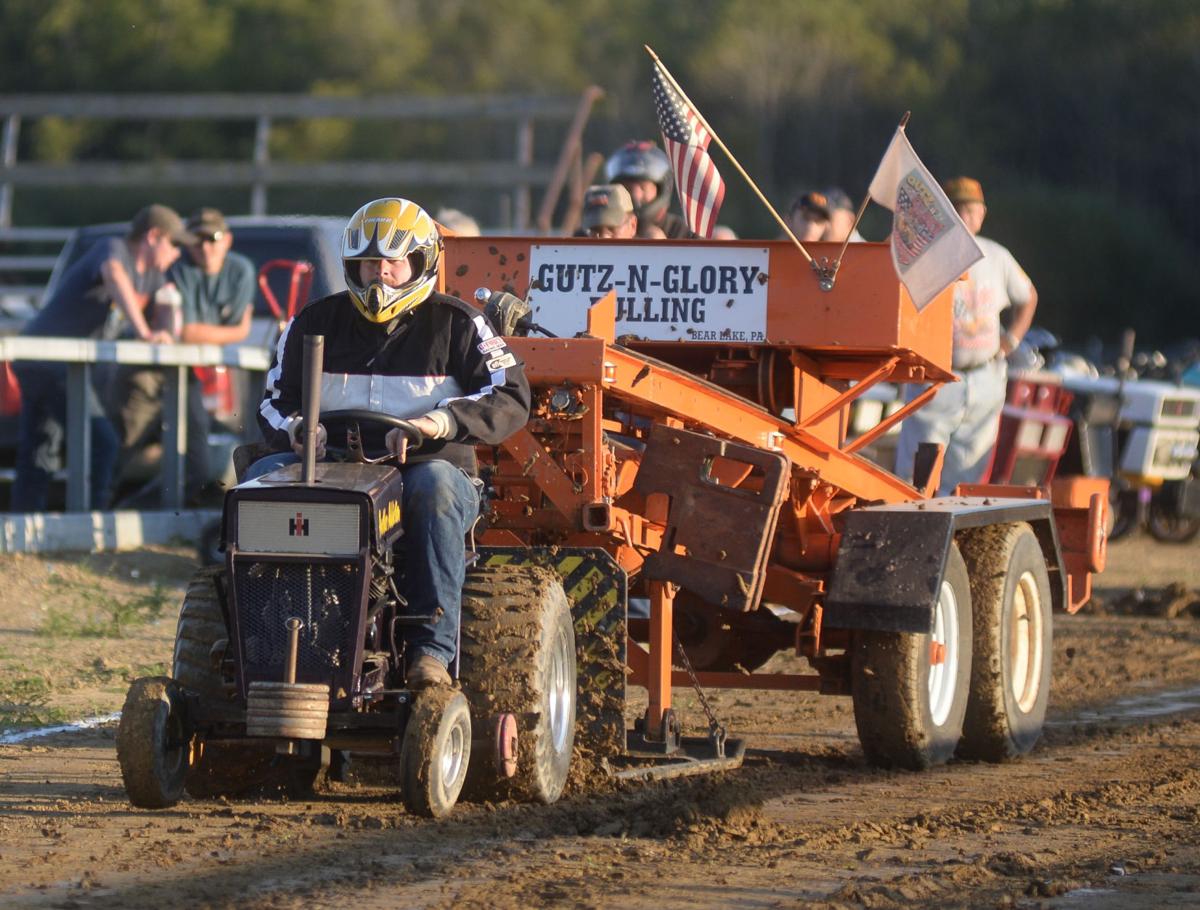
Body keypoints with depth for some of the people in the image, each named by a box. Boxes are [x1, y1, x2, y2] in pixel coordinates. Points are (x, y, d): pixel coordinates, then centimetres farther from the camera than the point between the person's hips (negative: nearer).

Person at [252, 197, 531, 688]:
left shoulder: (455, 325, 4)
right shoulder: (316, 323, 13)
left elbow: (510, 400, -6)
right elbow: (275, 401, 16)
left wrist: (438, 421, -23)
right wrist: (296, 429, -9)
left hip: (423, 468, -2)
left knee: (435, 485, -38)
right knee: (264, 474, -26)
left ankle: (432, 649, -44)